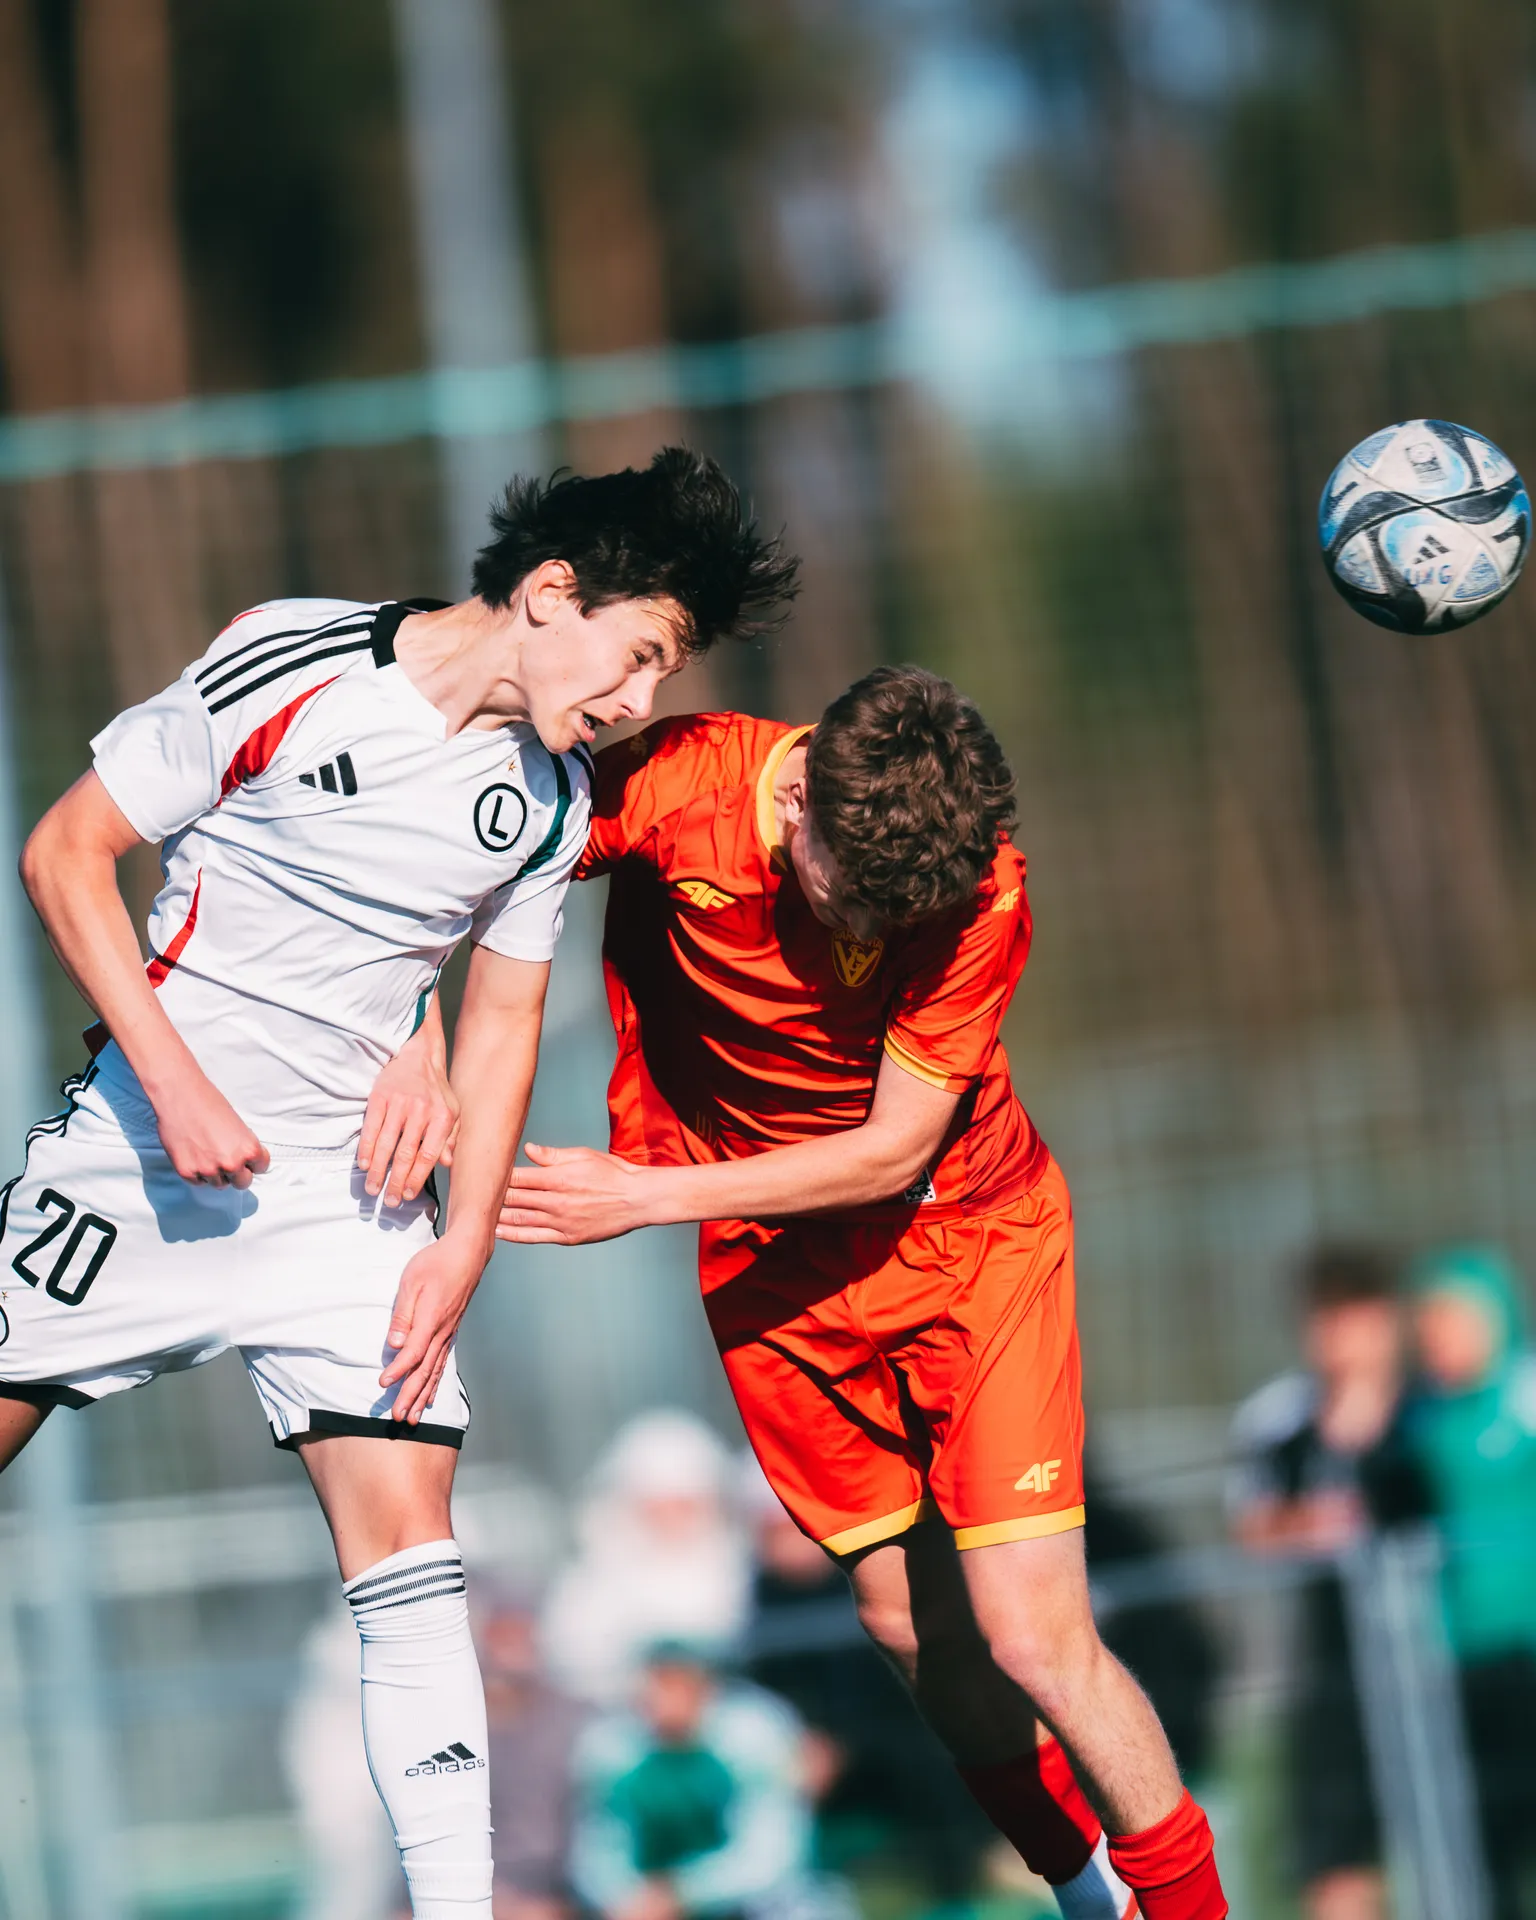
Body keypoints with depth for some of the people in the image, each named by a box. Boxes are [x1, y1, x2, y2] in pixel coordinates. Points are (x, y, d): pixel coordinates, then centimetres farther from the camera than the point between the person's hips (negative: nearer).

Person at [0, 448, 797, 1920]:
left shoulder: (552, 795, 1)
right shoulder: (287, 668, -14)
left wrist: (460, 1251, 1)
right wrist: (172, 1078, -17)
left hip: (349, 1193, 3)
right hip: (143, 1154, -3)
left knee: (409, 1558, -7)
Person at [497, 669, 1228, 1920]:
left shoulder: (978, 890, -25)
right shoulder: (674, 784, -23)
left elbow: (895, 1150, -20)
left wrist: (643, 1195, -22)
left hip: (964, 1236, -2)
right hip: (775, 1260, 3)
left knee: (1030, 1640, -12)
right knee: (907, 1621, 6)